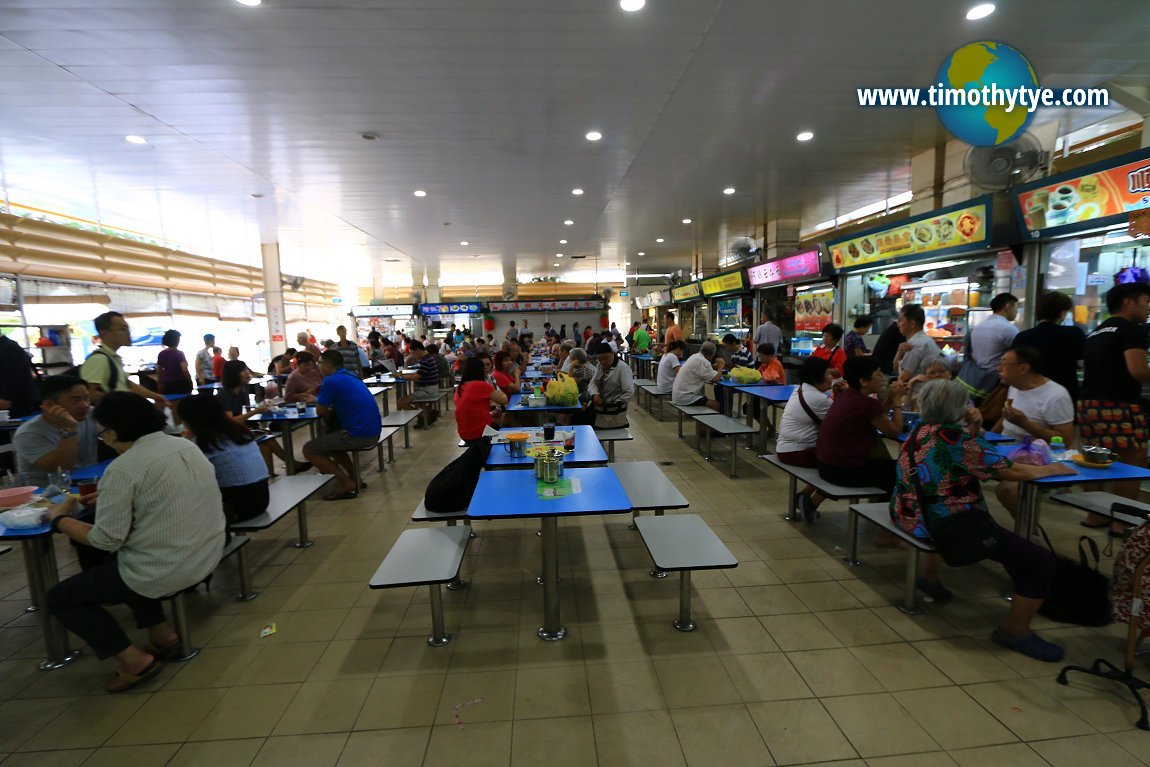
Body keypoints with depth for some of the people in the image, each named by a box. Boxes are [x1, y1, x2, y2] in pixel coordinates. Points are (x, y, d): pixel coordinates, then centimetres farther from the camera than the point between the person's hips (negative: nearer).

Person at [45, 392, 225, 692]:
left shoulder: (123, 468, -18)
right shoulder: (187, 446, 4)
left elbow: (107, 541, -13)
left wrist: (59, 519, 3)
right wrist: (105, 497, 18)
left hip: (164, 572, -7)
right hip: (207, 556, 8)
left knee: (59, 597, 16)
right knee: (128, 564, 34)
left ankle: (134, 660, 11)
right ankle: (162, 631, 26)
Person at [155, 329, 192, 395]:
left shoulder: (161, 354, 6)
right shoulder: (179, 353, -10)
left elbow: (158, 372, 11)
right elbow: (185, 371, -17)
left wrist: (160, 385, 18)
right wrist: (190, 382, -7)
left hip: (167, 384, 5)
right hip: (181, 384, -5)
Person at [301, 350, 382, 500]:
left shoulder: (331, 381, -12)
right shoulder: (350, 375, 14)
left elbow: (321, 412, -5)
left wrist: (319, 402, 16)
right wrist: (318, 399, 29)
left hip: (359, 435, -9)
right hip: (373, 432, 9)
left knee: (309, 450, 4)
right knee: (329, 437, 31)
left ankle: (347, 484, 2)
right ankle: (352, 477, 24)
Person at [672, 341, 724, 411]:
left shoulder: (695, 356, 8)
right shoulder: (702, 361, -19)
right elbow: (716, 378, -16)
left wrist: (717, 366, 7)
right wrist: (720, 367, 1)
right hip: (685, 398, -10)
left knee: (706, 397, 26)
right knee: (716, 404, -2)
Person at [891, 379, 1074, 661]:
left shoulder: (920, 430, 6)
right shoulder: (956, 437, -18)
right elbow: (1010, 471, -10)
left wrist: (972, 430, 2)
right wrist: (1050, 469, 7)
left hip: (912, 515, 9)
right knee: (1040, 560, -2)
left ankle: (929, 578, 47)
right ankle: (1015, 631, 12)